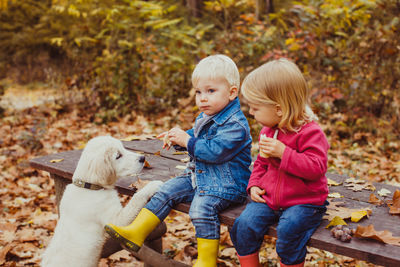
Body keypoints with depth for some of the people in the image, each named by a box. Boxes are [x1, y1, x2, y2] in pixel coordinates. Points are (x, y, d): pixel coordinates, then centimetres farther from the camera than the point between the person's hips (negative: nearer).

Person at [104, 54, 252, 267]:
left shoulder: (235, 124, -19)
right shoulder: (204, 117, 10)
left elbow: (215, 150, -29)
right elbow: (196, 136, 27)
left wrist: (187, 141, -22)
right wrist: (178, 138, 6)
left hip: (226, 185, -9)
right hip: (198, 177, 9)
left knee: (202, 207, -30)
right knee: (167, 191, 2)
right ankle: (136, 232, 6)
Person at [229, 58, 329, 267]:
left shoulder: (309, 132, -15)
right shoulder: (267, 131, 9)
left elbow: (316, 167, -24)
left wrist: (284, 153, -29)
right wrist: (254, 184, 6)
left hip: (304, 201, -6)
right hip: (268, 197, 6)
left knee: (288, 230, -29)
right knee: (244, 224, -14)